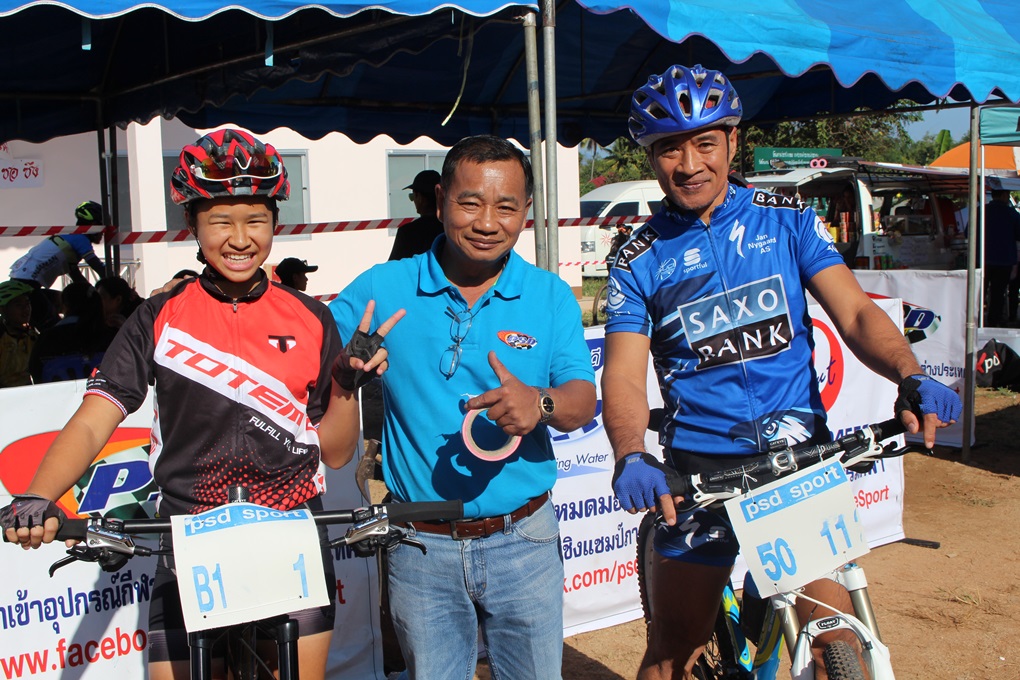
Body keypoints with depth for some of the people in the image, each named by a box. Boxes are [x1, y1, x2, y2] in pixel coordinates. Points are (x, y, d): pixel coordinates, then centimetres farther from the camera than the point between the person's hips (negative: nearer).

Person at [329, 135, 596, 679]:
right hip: (422, 547, 0)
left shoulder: (551, 296, 0)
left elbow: (583, 401, -7)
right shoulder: (383, 289, -2)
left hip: (522, 541, 1)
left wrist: (540, 404, -30)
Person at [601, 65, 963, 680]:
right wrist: (631, 457, -28)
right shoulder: (640, 260, 1)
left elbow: (855, 312, -3)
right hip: (698, 469, 0)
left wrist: (912, 377, -23)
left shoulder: (788, 221, 4)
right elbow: (625, 373, -8)